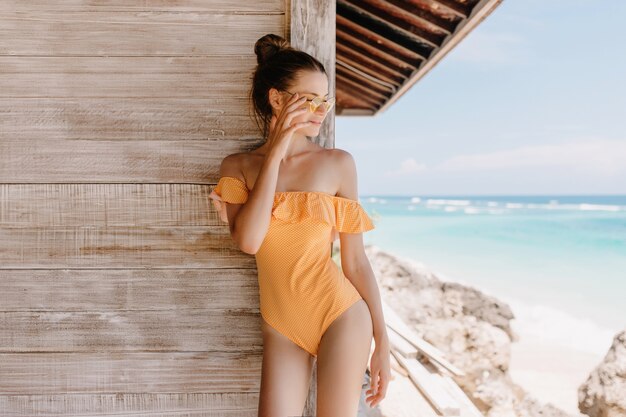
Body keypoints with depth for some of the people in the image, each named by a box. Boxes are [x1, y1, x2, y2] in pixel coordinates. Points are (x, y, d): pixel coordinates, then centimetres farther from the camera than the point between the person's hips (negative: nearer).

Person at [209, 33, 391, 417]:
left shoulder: (338, 163, -2)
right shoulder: (238, 166, 3)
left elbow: (356, 261, 0)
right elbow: (248, 241, -16)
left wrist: (382, 342, 2)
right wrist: (275, 154, -13)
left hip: (341, 314, -1)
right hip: (281, 328, 2)